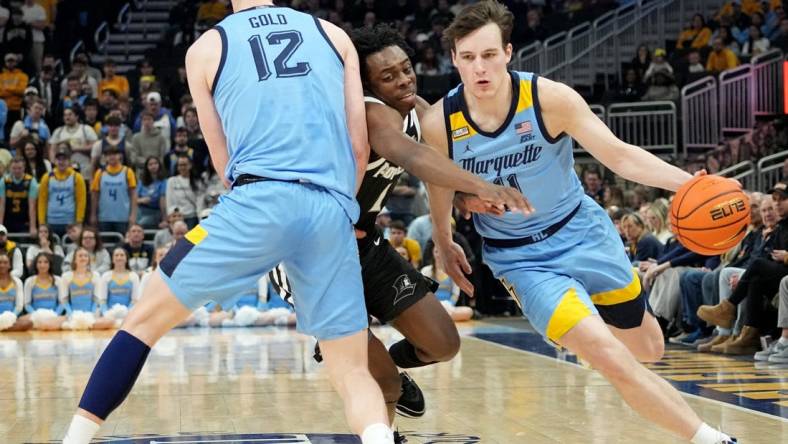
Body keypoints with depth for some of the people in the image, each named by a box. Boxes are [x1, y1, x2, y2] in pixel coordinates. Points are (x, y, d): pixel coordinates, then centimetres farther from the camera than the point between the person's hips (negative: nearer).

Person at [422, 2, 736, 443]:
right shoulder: (439, 124, -18)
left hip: (582, 232, 2)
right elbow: (440, 188, 3)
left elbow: (619, 154, -18)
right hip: (522, 257, -1)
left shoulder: (549, 98, -20)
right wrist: (445, 244, 14)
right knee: (615, 363, -18)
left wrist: (688, 183, -31)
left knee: (649, 349, 16)